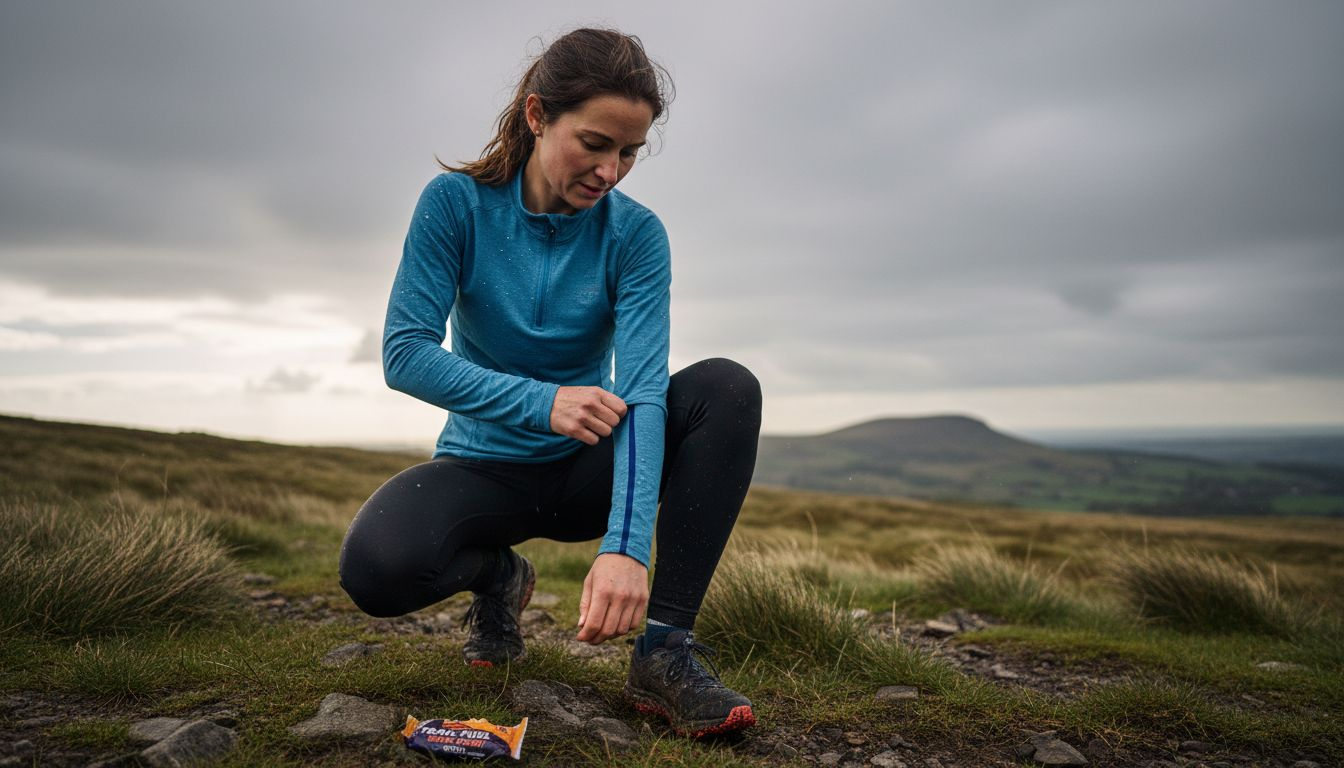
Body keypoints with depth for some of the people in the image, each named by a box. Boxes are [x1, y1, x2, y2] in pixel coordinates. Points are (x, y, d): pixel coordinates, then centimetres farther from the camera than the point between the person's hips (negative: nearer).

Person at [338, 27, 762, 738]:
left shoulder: (634, 233, -11)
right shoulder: (458, 202, -11)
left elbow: (641, 388, -22)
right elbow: (405, 354, -16)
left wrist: (624, 545, -36)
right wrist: (542, 402, -28)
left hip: (586, 467, 1)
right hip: (482, 463, -1)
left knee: (727, 388, -25)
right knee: (374, 565, -32)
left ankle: (665, 649, -25)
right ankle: (495, 575, 4)